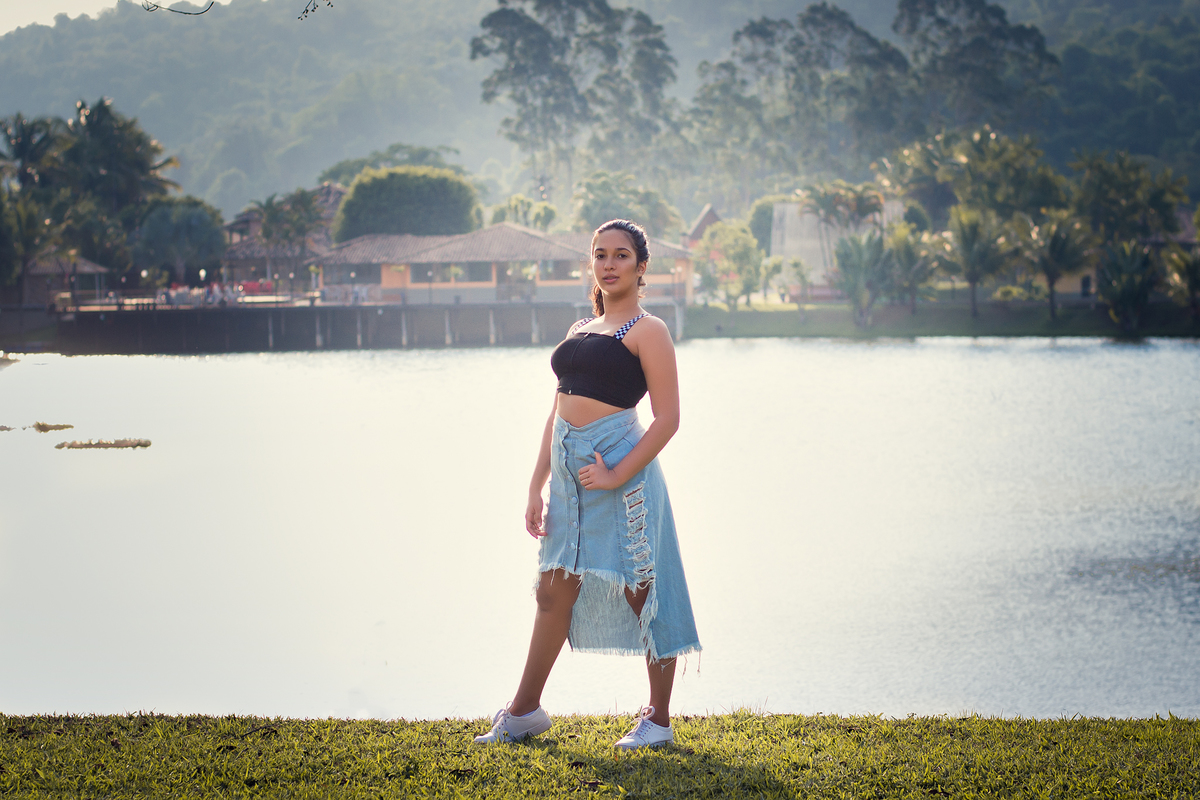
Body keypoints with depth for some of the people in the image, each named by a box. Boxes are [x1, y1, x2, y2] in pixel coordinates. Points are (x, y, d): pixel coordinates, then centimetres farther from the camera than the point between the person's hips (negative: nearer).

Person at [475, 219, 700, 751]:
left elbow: (667, 418, -11)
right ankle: (524, 711, 20)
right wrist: (536, 486, 14)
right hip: (568, 468, 7)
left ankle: (658, 719, 9)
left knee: (641, 592, 0)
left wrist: (617, 475, -18)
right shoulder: (580, 331, 18)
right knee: (554, 591, 12)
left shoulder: (646, 331, -4)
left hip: (619, 463, -7)